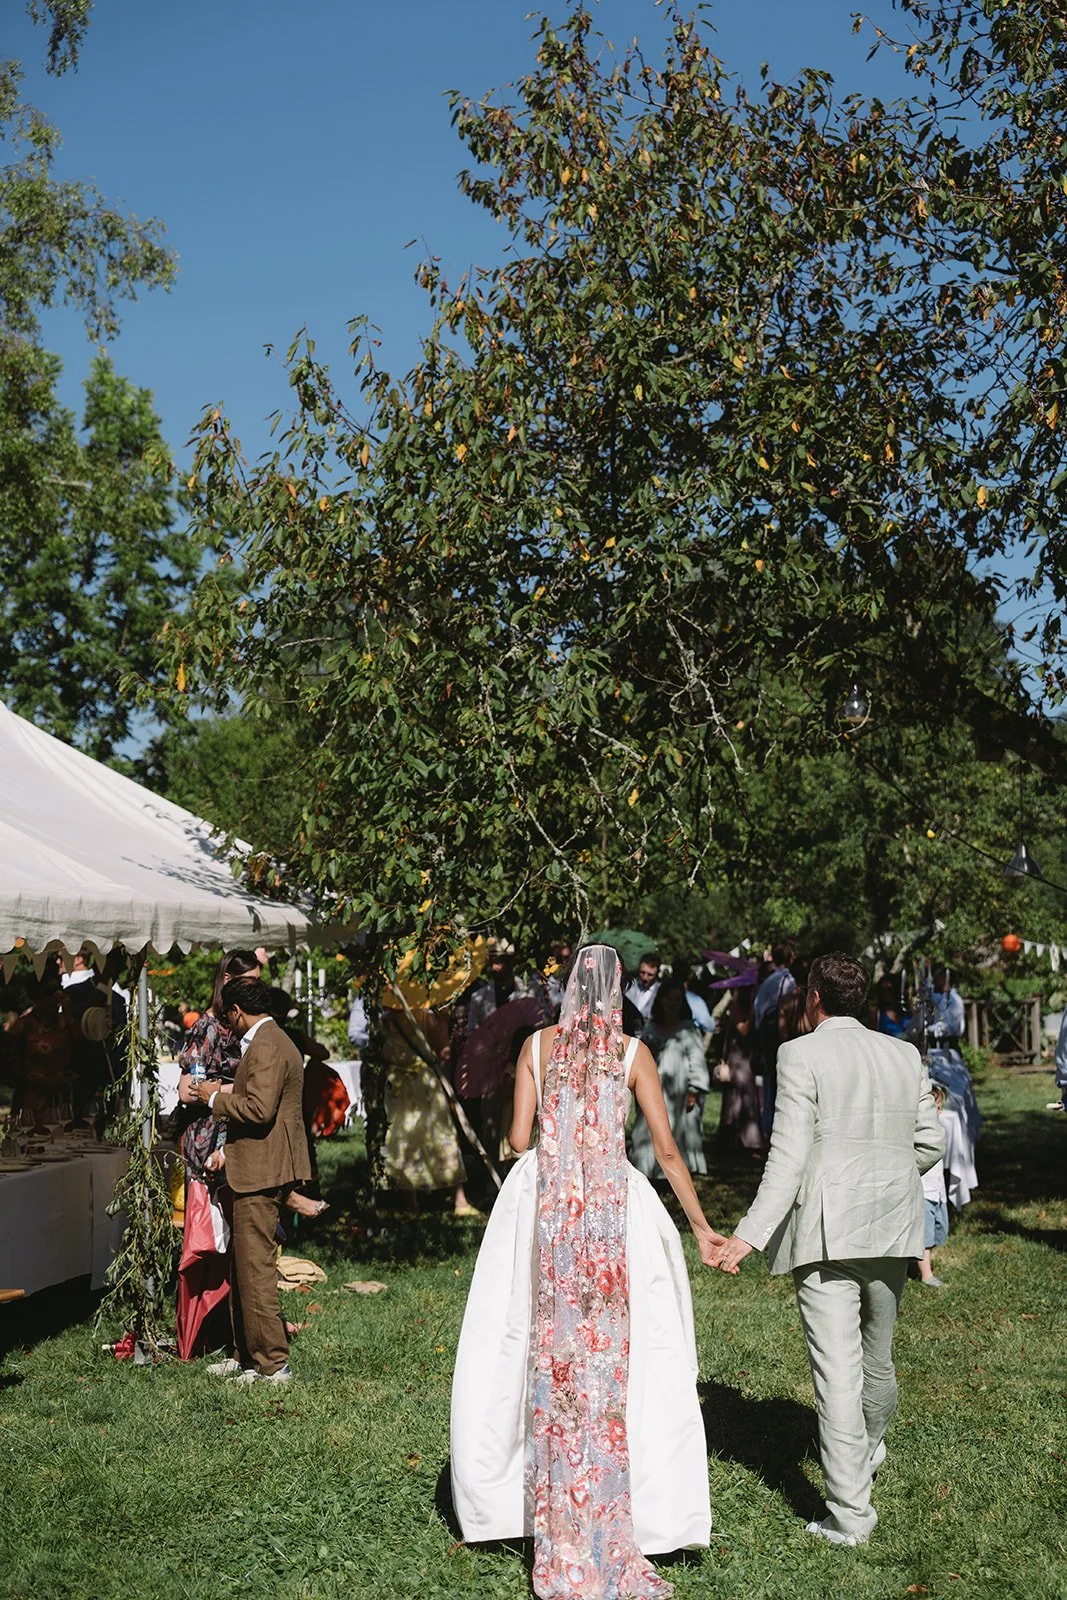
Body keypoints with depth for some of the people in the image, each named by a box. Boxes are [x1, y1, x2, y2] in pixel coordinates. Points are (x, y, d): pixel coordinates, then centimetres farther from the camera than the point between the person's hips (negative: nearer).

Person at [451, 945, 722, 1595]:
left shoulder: (538, 1044, 4)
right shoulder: (633, 1051, 1)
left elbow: (518, 1138, 3)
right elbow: (667, 1148, 0)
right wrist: (701, 1226, 7)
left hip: (543, 1202, 2)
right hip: (614, 1206, -2)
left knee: (548, 1350, 11)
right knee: (619, 1355, 5)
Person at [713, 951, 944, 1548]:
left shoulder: (802, 1055, -8)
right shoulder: (905, 1055, 7)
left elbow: (789, 1154, -15)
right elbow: (930, 1143, 10)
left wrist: (752, 1233, -16)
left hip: (826, 1232, -6)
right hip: (892, 1230, 6)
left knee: (838, 1370, -4)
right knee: (878, 1357, 23)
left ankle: (851, 1513, -2)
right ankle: (870, 1450, 46)